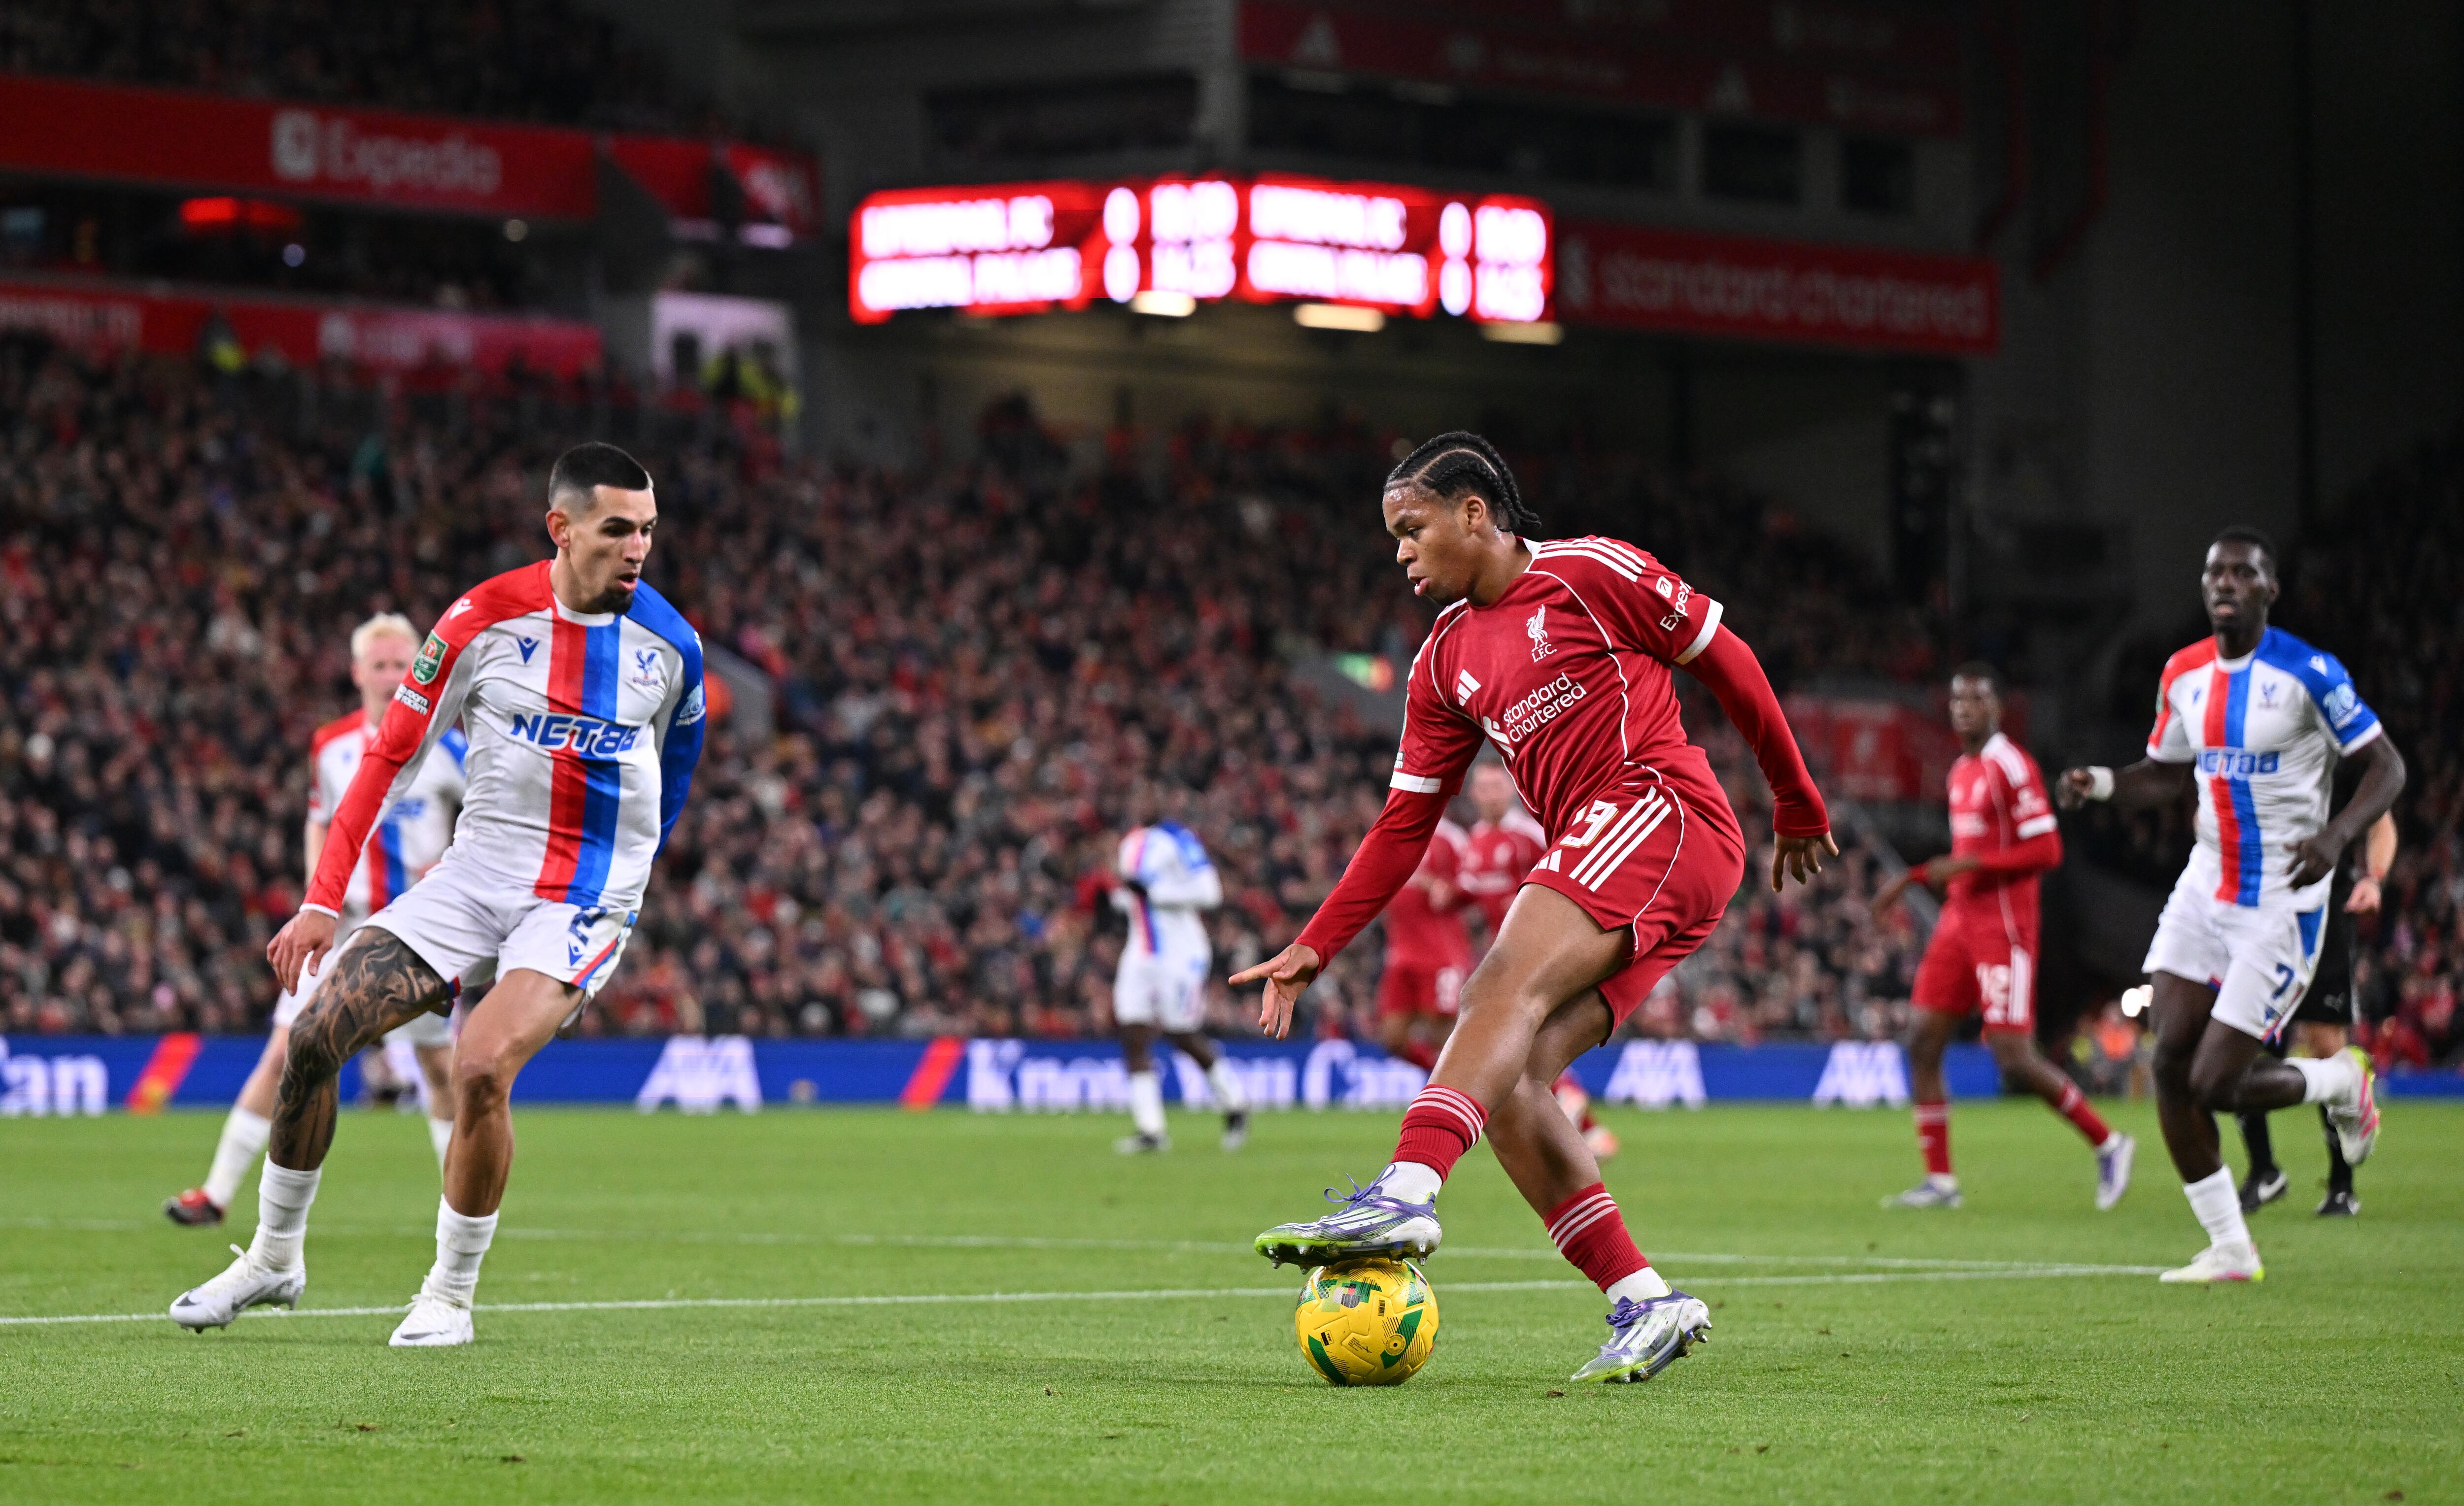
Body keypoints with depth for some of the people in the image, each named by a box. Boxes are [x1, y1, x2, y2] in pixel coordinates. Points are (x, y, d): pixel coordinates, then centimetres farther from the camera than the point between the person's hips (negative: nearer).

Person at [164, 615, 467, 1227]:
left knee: (440, 1063, 3)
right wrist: (318, 884, 5)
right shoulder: (330, 746, 4)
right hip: (343, 923, 2)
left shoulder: (441, 745, -6)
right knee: (284, 1054, -4)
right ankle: (217, 1193, -1)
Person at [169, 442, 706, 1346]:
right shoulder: (484, 620, -7)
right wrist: (322, 903, -6)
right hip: (475, 874, 2)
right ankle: (274, 1255, 15)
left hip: (586, 903, -2)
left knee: (481, 1068, -26)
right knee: (316, 1034, -8)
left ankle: (450, 1296, -7)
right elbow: (392, 754, -2)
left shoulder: (670, 645, -5)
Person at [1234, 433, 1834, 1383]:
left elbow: (1727, 663, 7)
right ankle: (1644, 1304, -6)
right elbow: (1405, 824, 19)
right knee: (1503, 1086, -8)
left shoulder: (1590, 573, 1)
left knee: (1506, 987, -30)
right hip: (1587, 860, 8)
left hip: (1662, 813, -8)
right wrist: (1314, 949, 10)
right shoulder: (1445, 661, 20)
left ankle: (1405, 1195, -50)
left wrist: (1798, 806, 12)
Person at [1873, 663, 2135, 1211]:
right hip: (1959, 921, 9)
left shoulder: (2012, 766, -12)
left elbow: (2047, 850, -18)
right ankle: (1939, 1180, 5)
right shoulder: (1961, 771, 15)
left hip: (2004, 928, -9)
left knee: (2015, 1061, -11)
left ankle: (2108, 1142, 8)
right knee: (1923, 1043, 0)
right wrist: (1911, 879, 23)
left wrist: (1968, 865, -21)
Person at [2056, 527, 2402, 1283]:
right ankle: (2230, 1249, 7)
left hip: (2281, 902, -6)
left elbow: (2386, 766, -9)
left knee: (2215, 1083, -10)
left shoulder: (2309, 673, -13)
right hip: (2206, 888, 6)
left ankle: (2342, 1081, 21)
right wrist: (2099, 785, -1)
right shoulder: (2184, 673, 5)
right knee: (2170, 1064, -4)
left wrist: (2338, 833, -27)